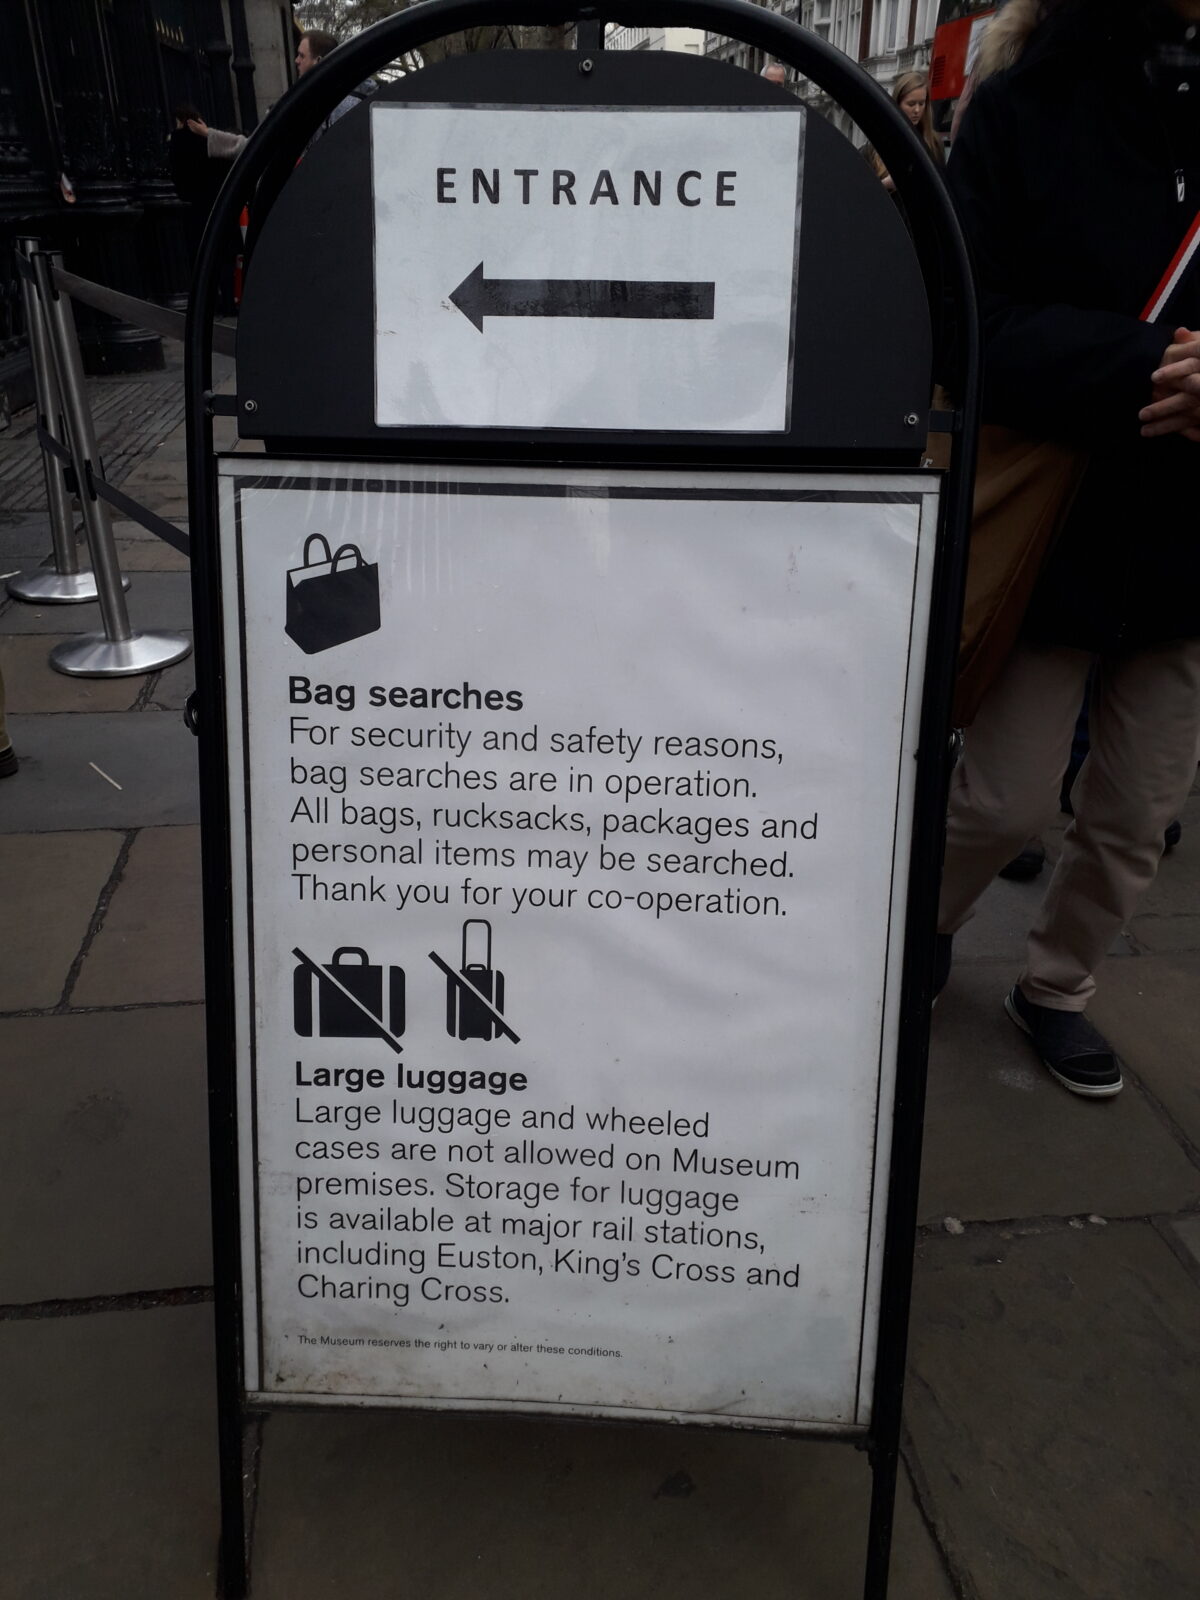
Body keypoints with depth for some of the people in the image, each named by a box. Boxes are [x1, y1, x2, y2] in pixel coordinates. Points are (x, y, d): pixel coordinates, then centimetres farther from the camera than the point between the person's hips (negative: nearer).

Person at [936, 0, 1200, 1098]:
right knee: (1004, 800, 4)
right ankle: (925, 930, 35)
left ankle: (1058, 988, 34)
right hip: (1056, 523, -3)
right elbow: (968, 326, -14)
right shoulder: (1031, 104, -5)